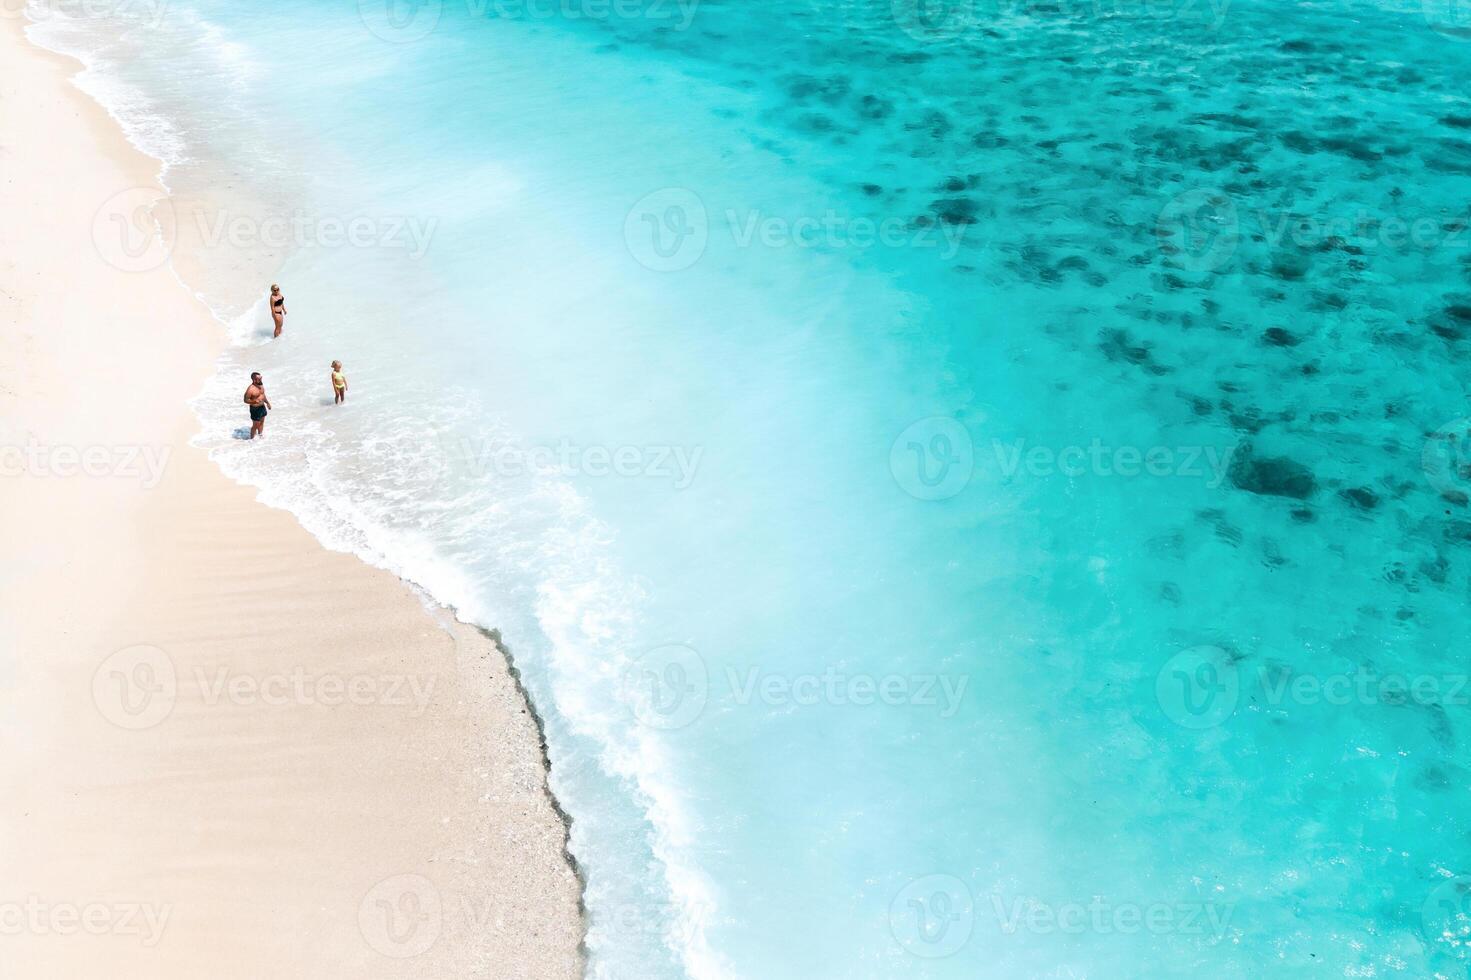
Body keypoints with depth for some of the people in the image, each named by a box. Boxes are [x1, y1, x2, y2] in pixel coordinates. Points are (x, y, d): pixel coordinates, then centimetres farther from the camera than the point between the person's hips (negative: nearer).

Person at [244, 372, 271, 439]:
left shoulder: (261, 385, -2)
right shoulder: (250, 389, -27)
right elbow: (246, 400, -20)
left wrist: (267, 402, 12)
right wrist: (254, 401, -34)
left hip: (262, 407, 8)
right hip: (255, 409, -8)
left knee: (261, 422, 23)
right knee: (255, 425, 5)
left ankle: (260, 435, 43)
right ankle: (252, 439, 23)